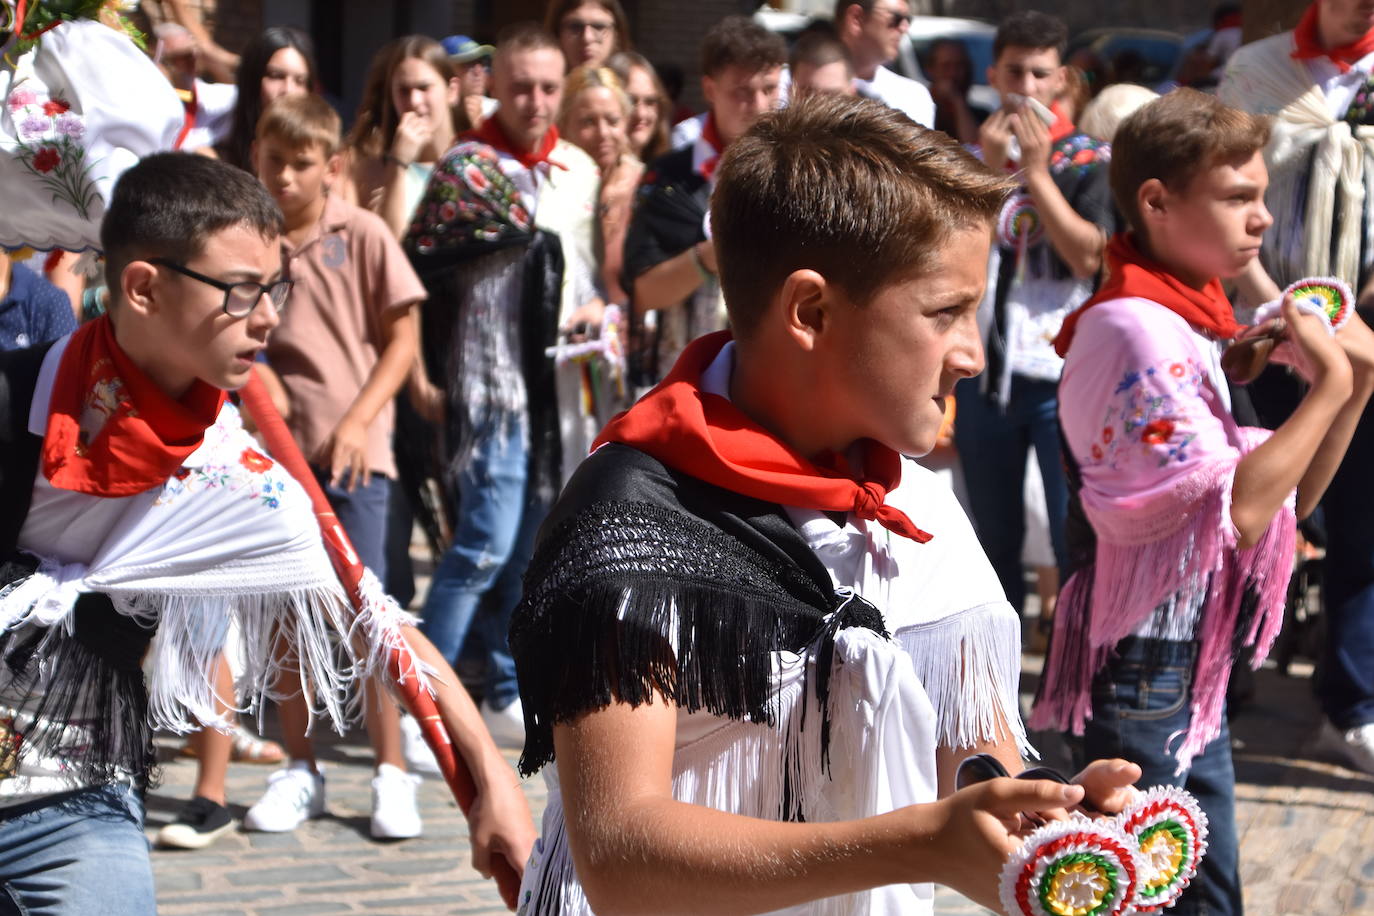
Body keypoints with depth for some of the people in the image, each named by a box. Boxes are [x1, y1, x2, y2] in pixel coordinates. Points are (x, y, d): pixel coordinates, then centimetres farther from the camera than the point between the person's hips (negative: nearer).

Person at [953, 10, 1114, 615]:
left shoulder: (1088, 161, 0)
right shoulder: (970, 157, 10)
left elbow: (1088, 257, -12)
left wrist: (1035, 170, -13)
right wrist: (989, 169, -11)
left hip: (1062, 374, -4)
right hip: (982, 373, 4)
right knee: (994, 539, 12)